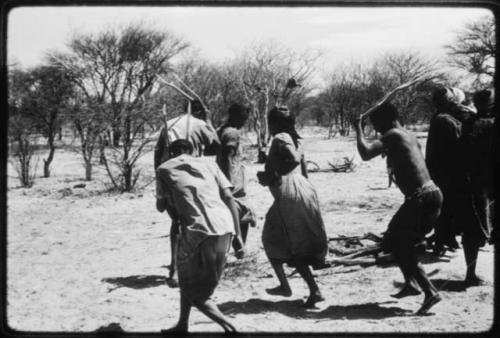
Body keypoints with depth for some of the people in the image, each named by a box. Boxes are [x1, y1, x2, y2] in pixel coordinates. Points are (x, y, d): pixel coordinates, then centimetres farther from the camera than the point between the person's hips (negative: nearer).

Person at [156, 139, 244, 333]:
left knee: (193, 289, 10)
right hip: (224, 228, 5)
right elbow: (228, 197, 10)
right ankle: (182, 326, 34)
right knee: (189, 279, 25)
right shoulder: (208, 163, 19)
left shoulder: (164, 169, 13)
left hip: (198, 230, -5)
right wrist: (238, 233, 10)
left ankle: (228, 327, -6)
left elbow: (161, 206, 16)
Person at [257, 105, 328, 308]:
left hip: (289, 194, -8)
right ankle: (314, 290, 4)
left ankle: (284, 285, 5)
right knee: (300, 247, 12)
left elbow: (294, 159, -20)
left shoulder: (280, 139, -4)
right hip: (305, 191, 8)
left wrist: (270, 176, -11)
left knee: (271, 240, 9)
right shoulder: (295, 140, 22)